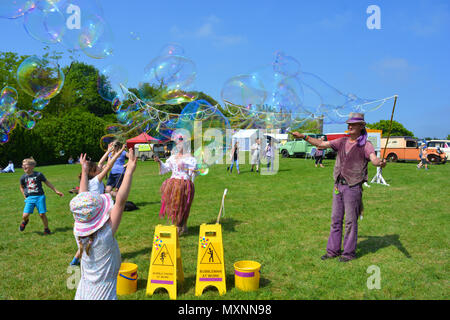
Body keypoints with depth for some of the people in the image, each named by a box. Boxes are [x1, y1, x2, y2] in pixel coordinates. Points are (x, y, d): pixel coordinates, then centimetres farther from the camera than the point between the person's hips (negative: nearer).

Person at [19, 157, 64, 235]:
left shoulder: (38, 175, -5)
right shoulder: (23, 177, 3)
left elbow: (47, 183, 5)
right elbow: (22, 187, 21)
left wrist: (56, 191, 7)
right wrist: (25, 196, 9)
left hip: (39, 196, -2)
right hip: (29, 198, 2)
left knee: (42, 214, -4)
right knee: (25, 215, -8)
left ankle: (46, 229, 17)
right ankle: (25, 221, 29)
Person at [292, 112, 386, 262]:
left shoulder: (366, 145, -8)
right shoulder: (342, 142, 9)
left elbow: (373, 159, -25)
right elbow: (322, 144, 10)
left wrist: (380, 162, -48)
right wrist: (304, 137, 6)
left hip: (353, 187, -6)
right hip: (338, 185, 6)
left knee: (350, 220, 2)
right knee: (336, 219, 11)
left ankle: (349, 252, 16)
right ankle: (333, 250, 22)